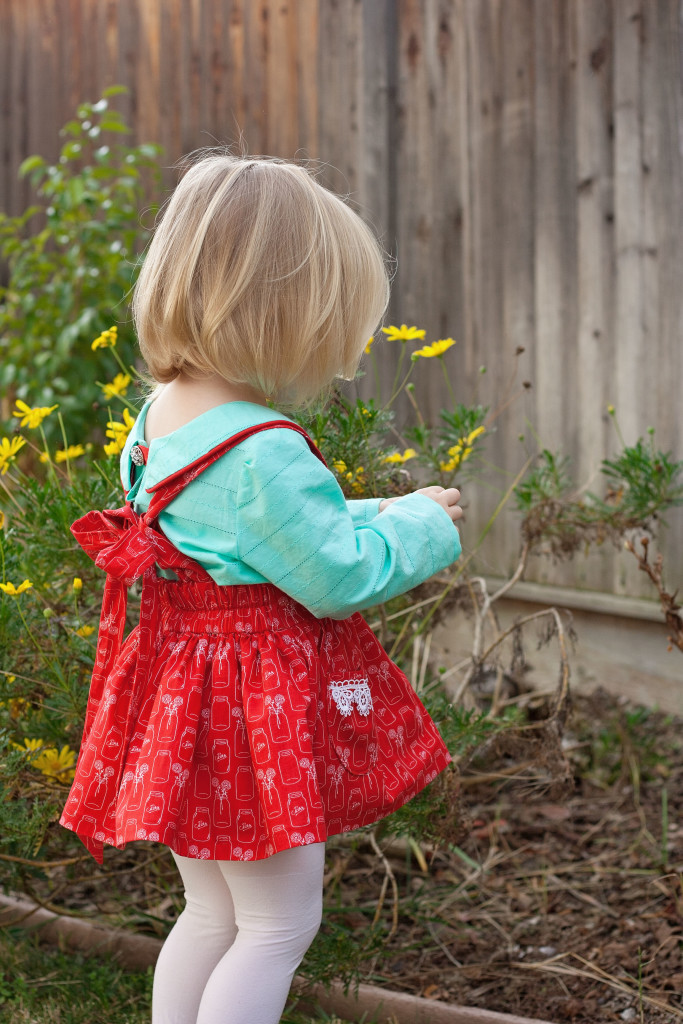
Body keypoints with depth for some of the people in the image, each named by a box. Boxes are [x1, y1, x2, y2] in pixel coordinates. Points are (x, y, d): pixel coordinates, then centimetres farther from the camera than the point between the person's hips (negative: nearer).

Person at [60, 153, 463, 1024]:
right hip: (261, 702, -9)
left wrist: (375, 519, 15)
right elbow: (342, 575, -18)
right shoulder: (265, 454, -26)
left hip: (183, 683, 9)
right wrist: (416, 525, -1)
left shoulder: (161, 415, 4)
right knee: (279, 922, 4)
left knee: (214, 913, 21)